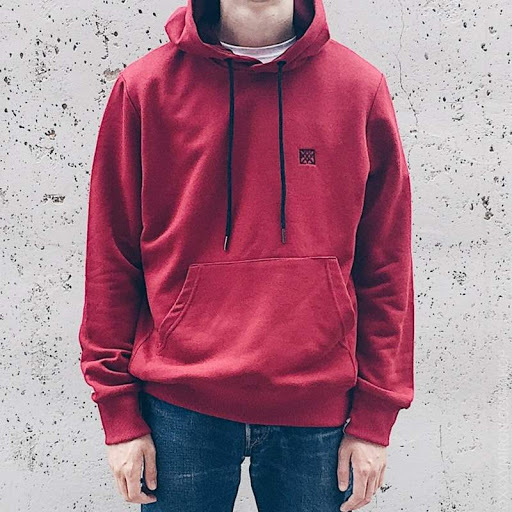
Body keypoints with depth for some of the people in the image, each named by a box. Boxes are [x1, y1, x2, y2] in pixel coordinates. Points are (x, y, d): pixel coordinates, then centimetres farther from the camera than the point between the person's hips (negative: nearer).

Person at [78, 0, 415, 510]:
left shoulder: (361, 88, 0)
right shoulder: (143, 87, -1)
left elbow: (385, 268, 1)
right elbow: (111, 261, 1)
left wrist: (373, 418, 0)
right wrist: (119, 412, 1)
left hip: (318, 408, 1)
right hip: (179, 407, 0)